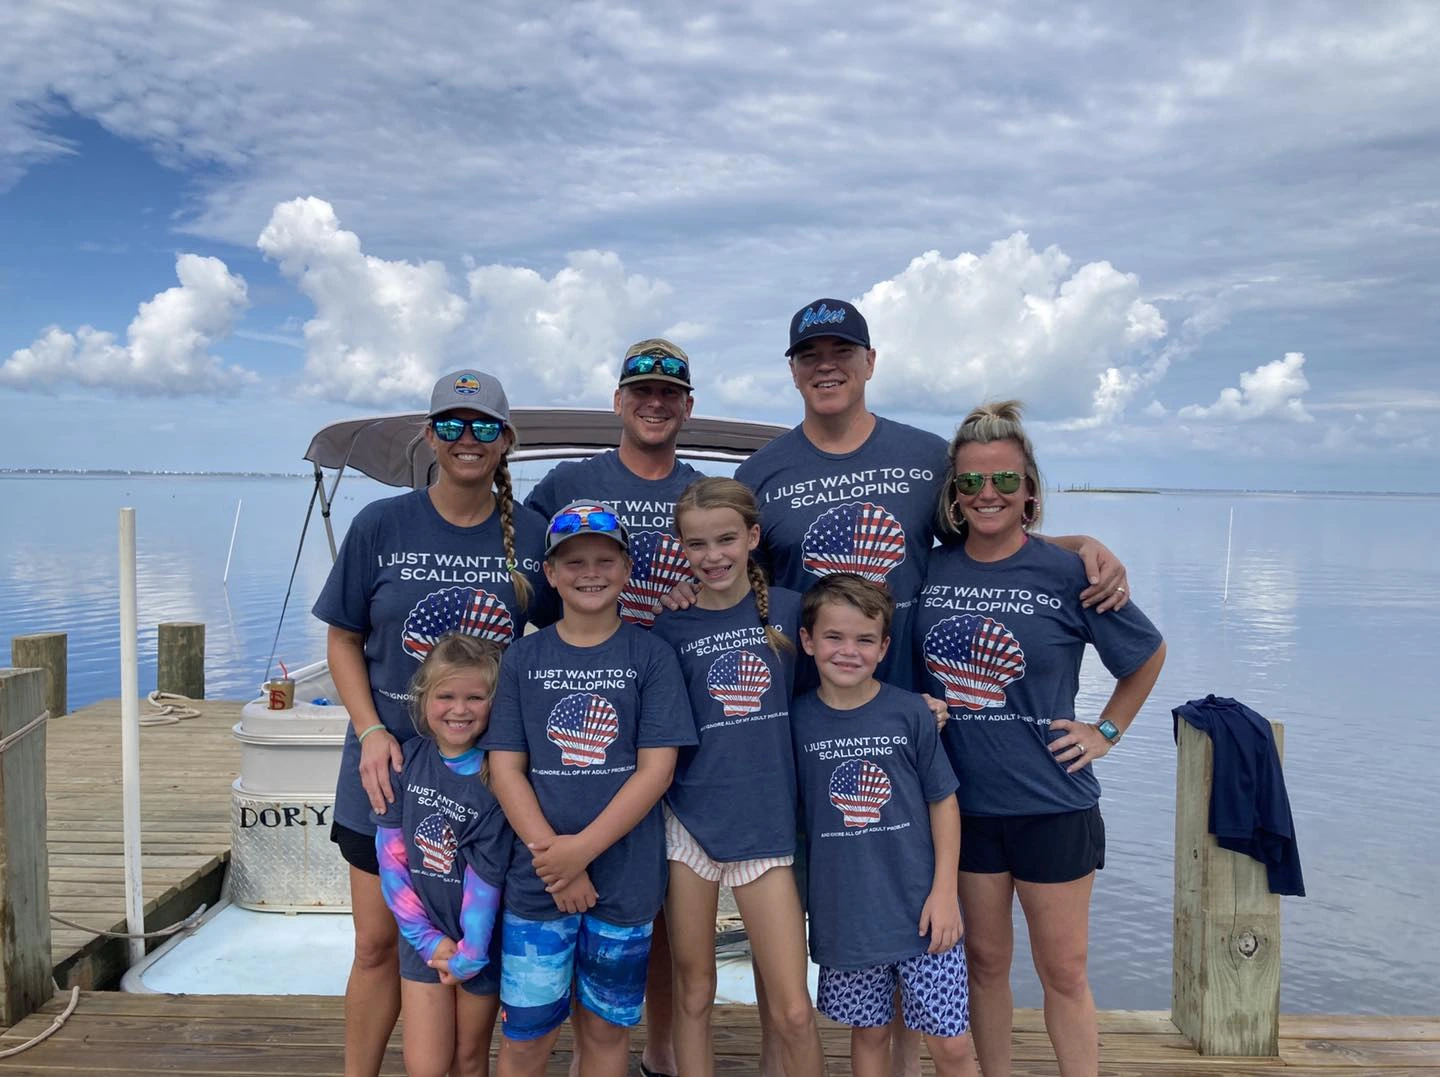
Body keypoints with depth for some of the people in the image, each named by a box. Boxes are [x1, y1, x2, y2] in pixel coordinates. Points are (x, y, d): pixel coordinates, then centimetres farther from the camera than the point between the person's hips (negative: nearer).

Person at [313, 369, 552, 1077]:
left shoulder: (531, 534, -1)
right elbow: (343, 641, 2)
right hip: (390, 767, 0)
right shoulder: (381, 525, -3)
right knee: (378, 947, 9)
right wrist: (371, 733, -10)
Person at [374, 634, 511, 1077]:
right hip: (423, 936, 2)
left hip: (481, 939, -2)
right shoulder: (407, 761, -6)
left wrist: (470, 952, -14)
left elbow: (486, 875, -15)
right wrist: (426, 937, -8)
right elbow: (390, 856, -5)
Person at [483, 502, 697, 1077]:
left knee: (605, 1029, 13)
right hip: (537, 879, 1)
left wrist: (582, 848, -15)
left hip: (625, 877, 0)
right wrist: (554, 858, -12)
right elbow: (505, 769, -2)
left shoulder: (652, 656, -2)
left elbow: (656, 770, -7)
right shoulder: (523, 657, 2)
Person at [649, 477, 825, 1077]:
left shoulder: (789, 609, 0)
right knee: (694, 994, 12)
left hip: (765, 825, 0)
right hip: (689, 821, 1)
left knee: (792, 1012, 0)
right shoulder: (670, 628, 0)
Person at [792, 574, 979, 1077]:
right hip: (844, 916, 1)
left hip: (920, 909, -1)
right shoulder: (798, 718, -4)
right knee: (868, 1033, 16)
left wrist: (944, 891, -5)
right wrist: (802, 893, 4)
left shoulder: (910, 711, -7)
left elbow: (943, 802, -1)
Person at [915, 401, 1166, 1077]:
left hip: (1052, 804, -2)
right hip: (965, 800, 3)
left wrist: (1106, 730, 1)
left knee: (1063, 971, 8)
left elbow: (1148, 653, 5)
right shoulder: (931, 569, -1)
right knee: (985, 959, 17)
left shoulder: (1067, 572, -9)